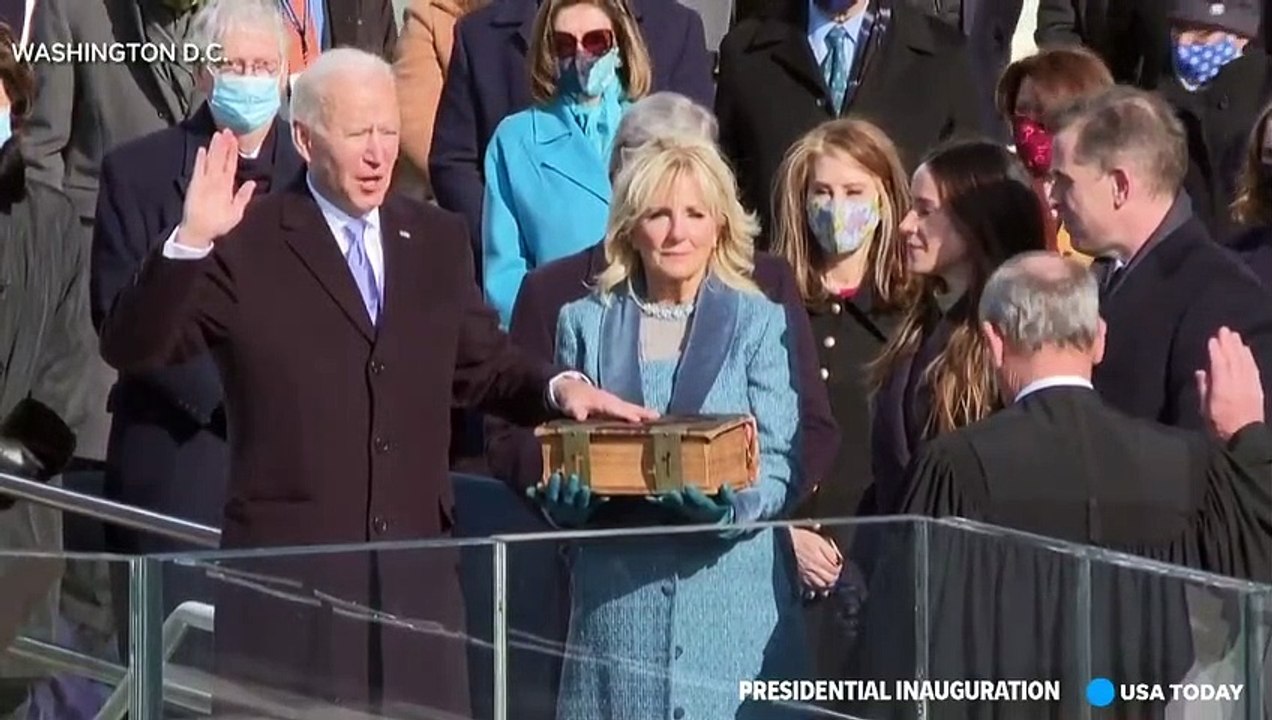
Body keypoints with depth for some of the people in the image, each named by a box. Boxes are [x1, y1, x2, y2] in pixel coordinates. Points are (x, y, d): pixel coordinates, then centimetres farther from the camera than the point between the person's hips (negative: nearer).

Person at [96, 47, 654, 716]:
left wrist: (557, 387, 2)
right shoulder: (247, 246, -2)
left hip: (415, 566, 4)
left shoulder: (437, 240, 14)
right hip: (289, 570, -4)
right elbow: (130, 348, -8)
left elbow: (480, 364, 23)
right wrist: (189, 242, -22)